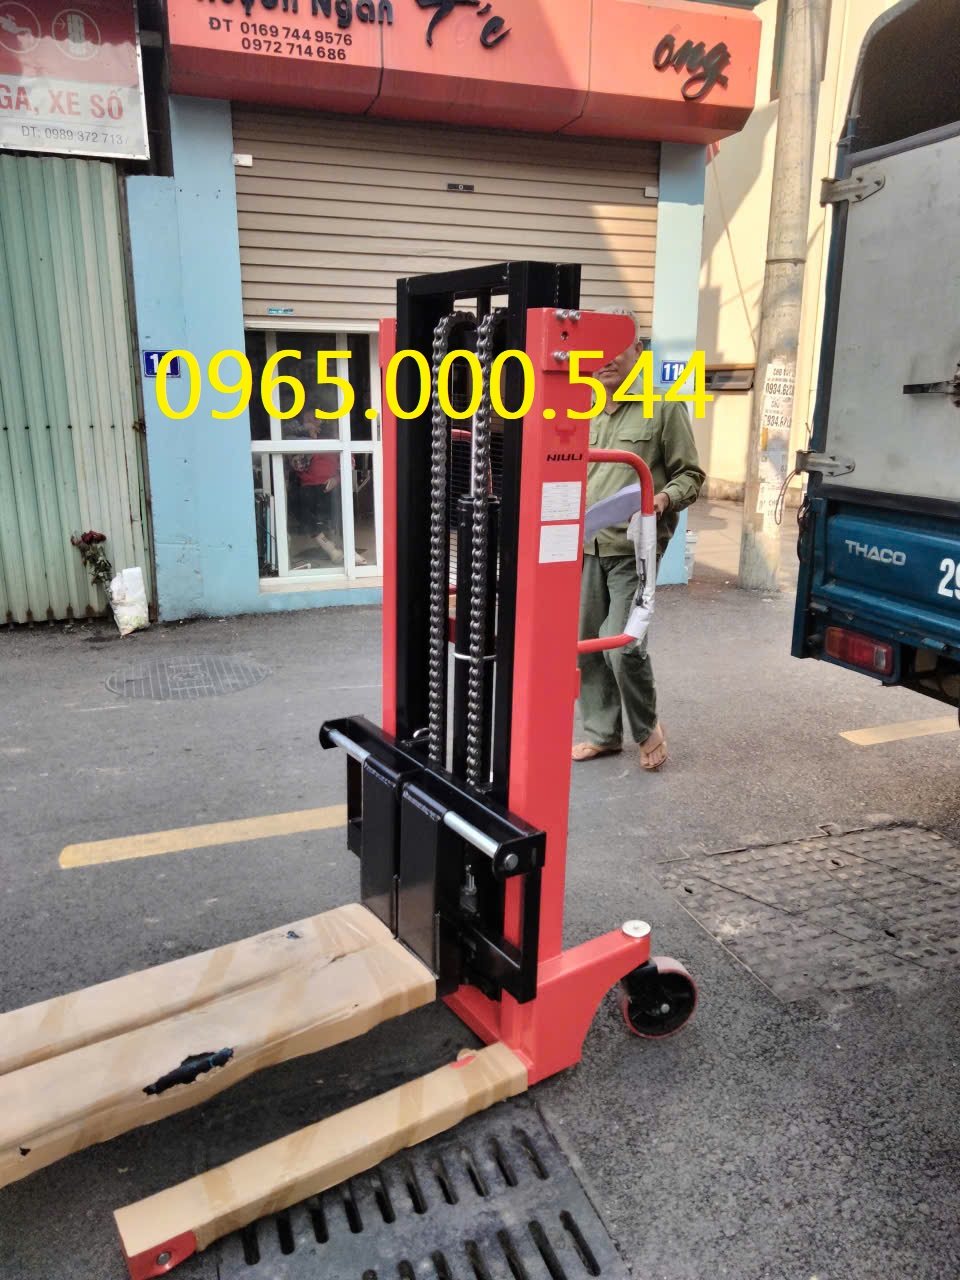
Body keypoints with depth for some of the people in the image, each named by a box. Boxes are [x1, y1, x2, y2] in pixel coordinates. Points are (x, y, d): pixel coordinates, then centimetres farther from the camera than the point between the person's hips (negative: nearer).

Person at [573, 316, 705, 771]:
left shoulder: (664, 409, -2)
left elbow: (690, 475, -1)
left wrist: (664, 498, -20)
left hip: (633, 549, -5)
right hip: (585, 548, 5)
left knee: (623, 647, -11)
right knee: (585, 646, 8)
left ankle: (647, 728, 15)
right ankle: (602, 732, 24)